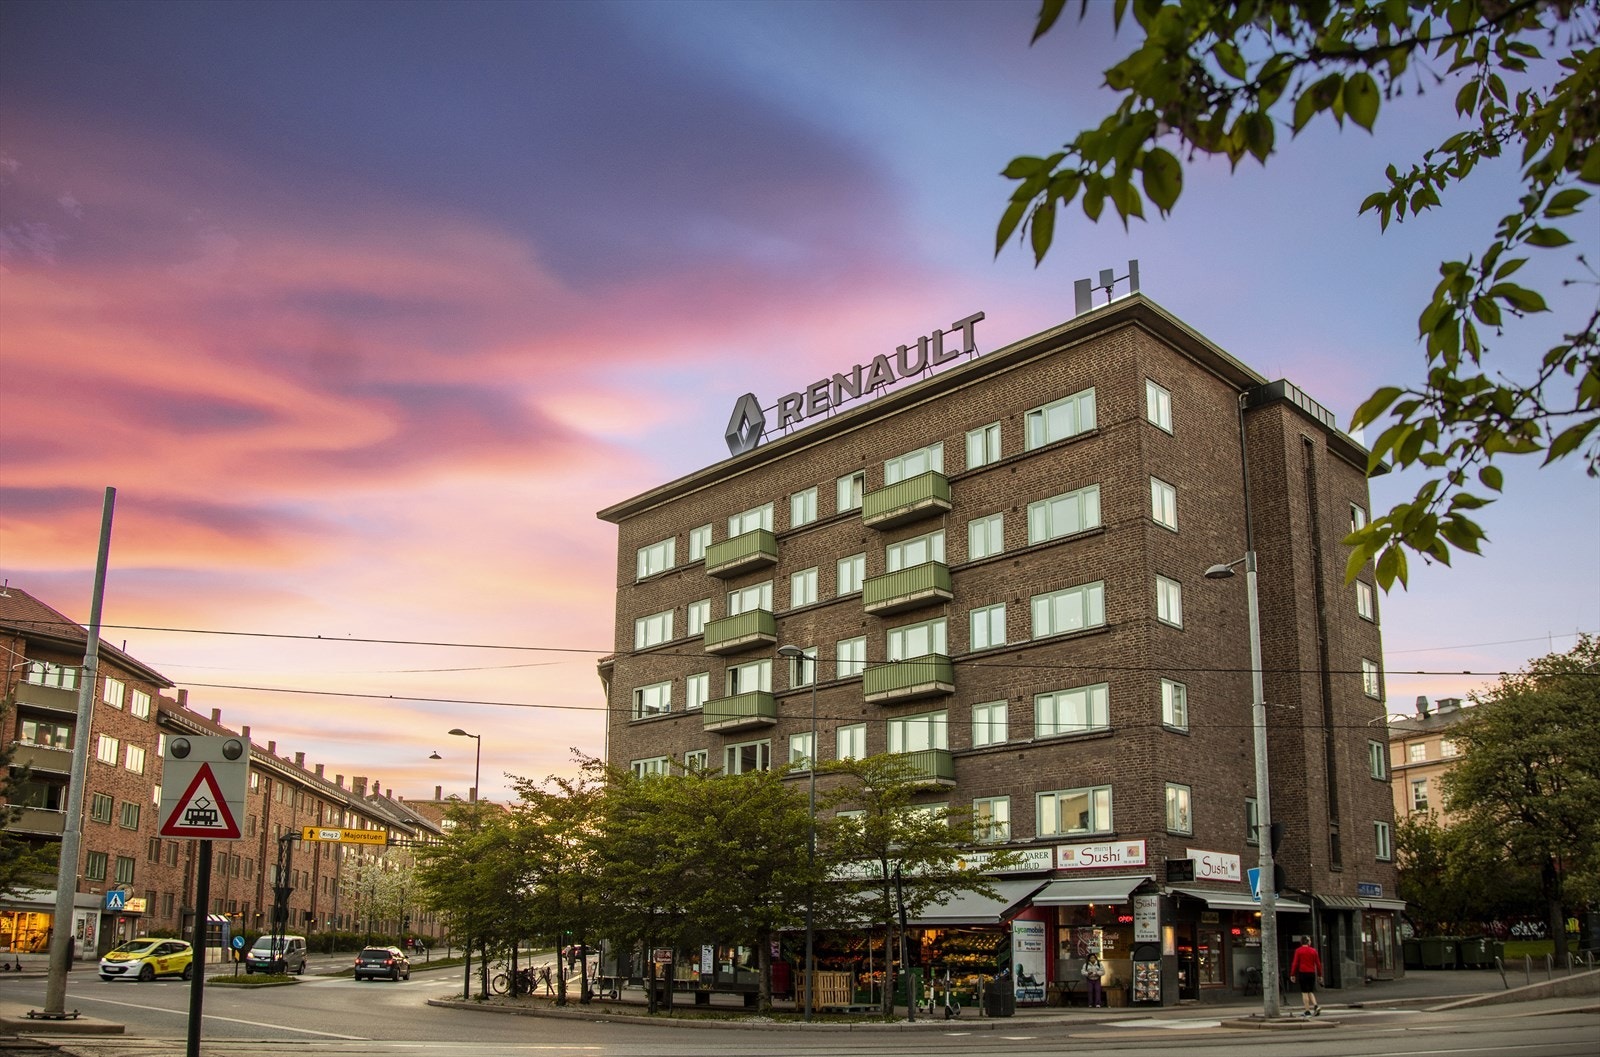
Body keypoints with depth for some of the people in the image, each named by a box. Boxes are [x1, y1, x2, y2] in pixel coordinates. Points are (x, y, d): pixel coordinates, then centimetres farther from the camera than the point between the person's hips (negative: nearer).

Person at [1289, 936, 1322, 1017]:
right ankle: (1316, 1006, -7)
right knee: (1310, 992, 15)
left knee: (1304, 992, 1)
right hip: (1312, 973, 3)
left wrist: (1292, 974, -3)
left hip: (1302, 973, -3)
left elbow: (1295, 963, -7)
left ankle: (1307, 1011, -1)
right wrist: (1320, 975, 12)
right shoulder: (1313, 950, 5)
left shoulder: (1298, 951, -3)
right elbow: (1318, 963, 6)